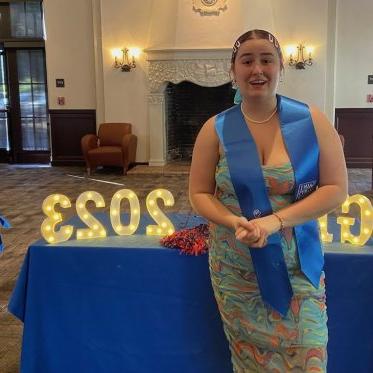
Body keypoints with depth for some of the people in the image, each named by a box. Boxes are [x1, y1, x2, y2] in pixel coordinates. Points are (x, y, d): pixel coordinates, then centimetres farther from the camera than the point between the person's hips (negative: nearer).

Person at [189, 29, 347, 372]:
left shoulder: (311, 121, -6)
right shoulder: (216, 129, -4)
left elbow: (336, 189, -8)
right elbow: (199, 194, 0)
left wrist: (277, 220, -21)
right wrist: (235, 223, -20)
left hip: (297, 267, 0)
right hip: (236, 271, 1)